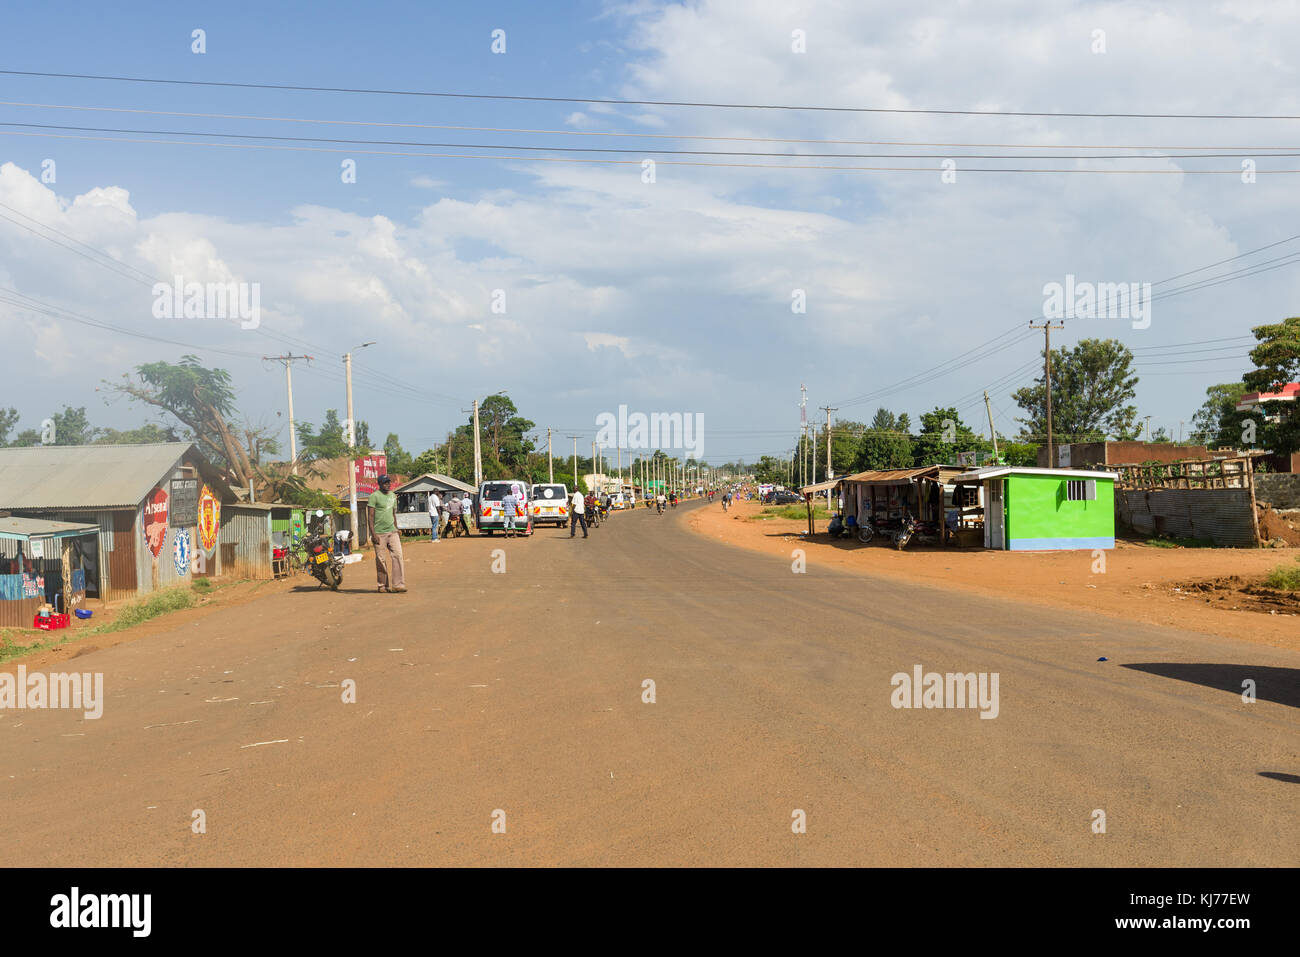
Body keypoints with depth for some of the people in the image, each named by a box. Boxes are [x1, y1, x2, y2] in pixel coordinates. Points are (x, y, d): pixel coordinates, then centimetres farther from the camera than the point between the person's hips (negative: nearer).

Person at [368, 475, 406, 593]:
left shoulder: (393, 496, 16)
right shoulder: (374, 496, -5)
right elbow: (370, 516, -9)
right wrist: (373, 534, -16)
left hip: (392, 532, 5)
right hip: (379, 533, -5)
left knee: (397, 555, -8)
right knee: (381, 560, 0)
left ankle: (398, 584, -9)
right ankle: (383, 585, 11)